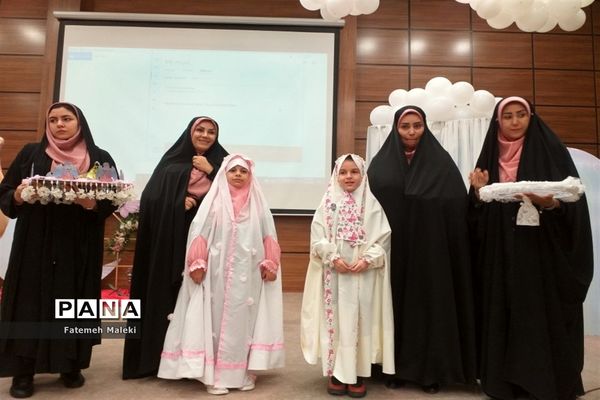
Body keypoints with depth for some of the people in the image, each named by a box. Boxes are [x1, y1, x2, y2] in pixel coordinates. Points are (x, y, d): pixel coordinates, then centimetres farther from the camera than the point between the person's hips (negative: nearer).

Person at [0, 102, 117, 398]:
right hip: (34, 246, 1)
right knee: (29, 304, 3)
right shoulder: (30, 154, 8)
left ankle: (71, 367, 21)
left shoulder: (100, 158, 3)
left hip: (79, 249, -1)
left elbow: (113, 200, -2)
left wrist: (93, 204, -21)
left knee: (74, 303, 5)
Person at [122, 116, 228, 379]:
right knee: (167, 291, 2)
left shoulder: (222, 162, 12)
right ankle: (163, 354, 14)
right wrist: (178, 203, -12)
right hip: (171, 238, 1)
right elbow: (152, 197, 2)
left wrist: (210, 171, -5)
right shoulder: (172, 160, 10)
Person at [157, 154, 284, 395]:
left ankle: (244, 371, 21)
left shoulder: (258, 203, 8)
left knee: (243, 320, 8)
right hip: (217, 273, -1)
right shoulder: (213, 200, 3)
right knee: (215, 320, 3)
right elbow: (198, 233, -2)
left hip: (248, 275, 2)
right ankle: (213, 375, 13)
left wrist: (270, 264, 0)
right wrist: (196, 264, -10)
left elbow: (269, 237, 7)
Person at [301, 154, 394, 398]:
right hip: (334, 273, 0)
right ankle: (336, 372, 18)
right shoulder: (328, 203, 3)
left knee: (361, 319, 5)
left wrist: (367, 259, -14)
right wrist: (334, 258, -13)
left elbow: (382, 238, -1)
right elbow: (317, 237, -2)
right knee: (336, 318, 5)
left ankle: (358, 373, 19)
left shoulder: (372, 205, 2)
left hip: (364, 273, 0)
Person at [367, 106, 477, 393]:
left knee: (430, 303, 4)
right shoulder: (380, 164, 5)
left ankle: (431, 369, 19)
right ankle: (396, 367, 19)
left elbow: (457, 209, 0)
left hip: (430, 249, 0)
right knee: (396, 303, 6)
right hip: (393, 250, 1)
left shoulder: (442, 163, 3)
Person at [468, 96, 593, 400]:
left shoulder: (551, 150, 1)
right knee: (505, 315, 7)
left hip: (543, 252, -3)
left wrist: (549, 203, -26)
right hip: (500, 256, 3)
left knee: (544, 316, 1)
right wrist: (479, 191, -10)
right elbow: (480, 214, 9)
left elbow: (573, 199, -6)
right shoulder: (490, 156, 10)